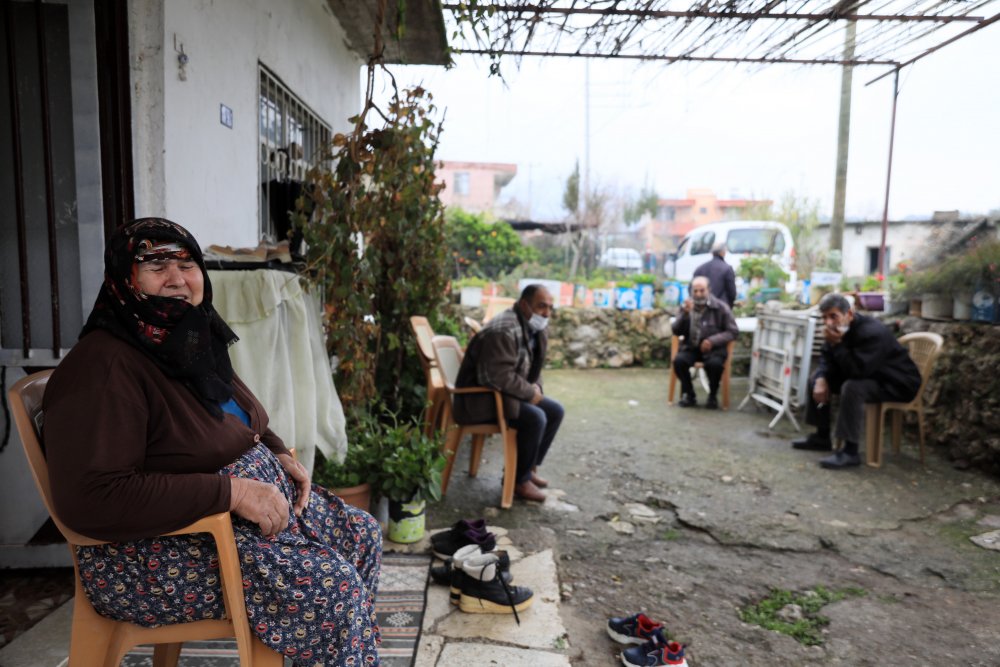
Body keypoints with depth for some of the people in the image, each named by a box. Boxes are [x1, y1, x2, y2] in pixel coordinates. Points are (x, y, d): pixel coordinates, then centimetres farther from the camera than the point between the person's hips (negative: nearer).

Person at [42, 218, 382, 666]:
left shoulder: (191, 343, 7)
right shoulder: (103, 366, -20)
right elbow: (91, 497, -29)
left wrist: (280, 454, 4)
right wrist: (231, 492, -29)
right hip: (157, 549, -9)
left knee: (362, 535, 9)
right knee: (333, 585, -23)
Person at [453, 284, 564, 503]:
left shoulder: (535, 331, 7)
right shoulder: (503, 332, -25)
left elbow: (532, 369, 19)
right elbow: (500, 377, -30)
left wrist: (535, 388, -2)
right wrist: (531, 393, -17)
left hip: (507, 393, 10)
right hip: (480, 398, -10)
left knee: (555, 411, 4)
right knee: (535, 418, -26)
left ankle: (529, 468, 13)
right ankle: (519, 480, -8)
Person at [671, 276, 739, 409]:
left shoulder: (721, 307, -3)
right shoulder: (686, 306, 4)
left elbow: (733, 332, -2)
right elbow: (676, 331, -1)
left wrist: (713, 340, -18)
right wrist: (685, 314, -18)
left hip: (713, 348, -2)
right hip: (691, 347, 2)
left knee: (714, 364, -34)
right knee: (678, 361, -28)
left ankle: (713, 396, -4)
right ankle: (688, 395, -3)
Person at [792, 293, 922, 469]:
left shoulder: (873, 333, -31)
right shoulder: (839, 330, -4)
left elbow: (857, 370, -38)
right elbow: (827, 360, 5)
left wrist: (836, 344, -36)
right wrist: (821, 379, -15)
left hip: (898, 384, -9)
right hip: (869, 376, 10)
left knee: (852, 388, -37)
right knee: (817, 377, 8)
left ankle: (850, 452, -30)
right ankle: (822, 437, 14)